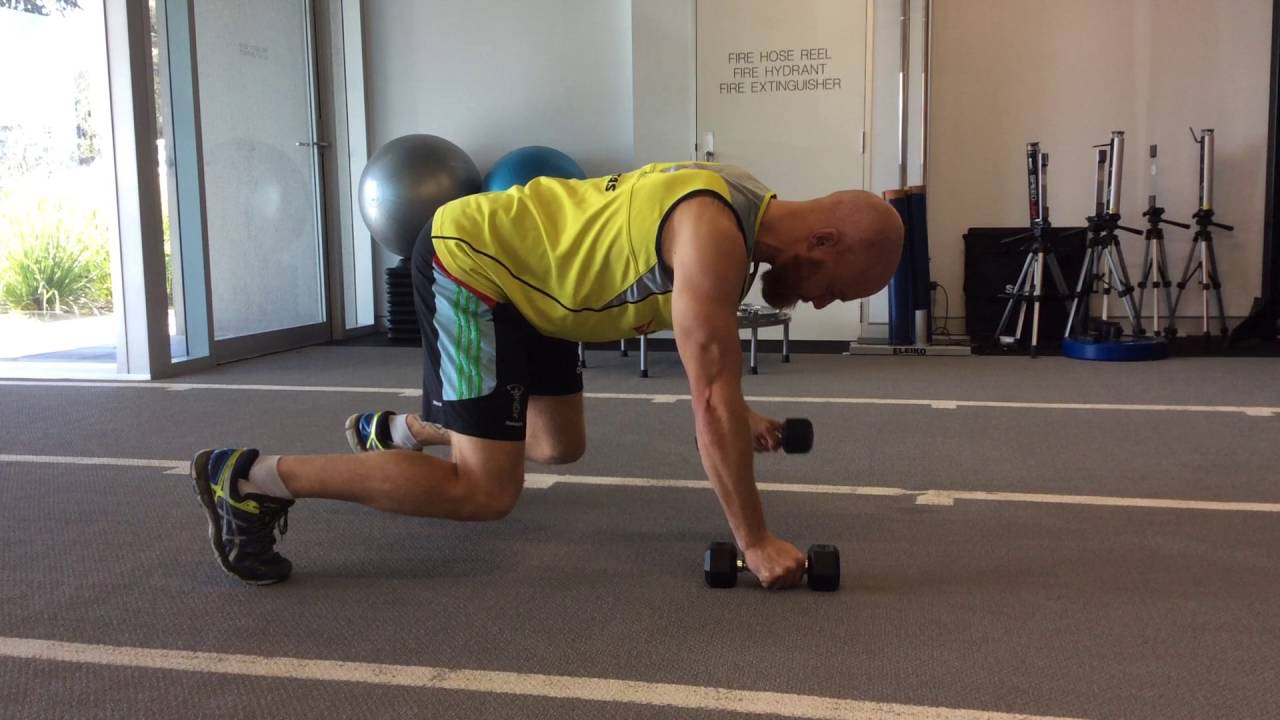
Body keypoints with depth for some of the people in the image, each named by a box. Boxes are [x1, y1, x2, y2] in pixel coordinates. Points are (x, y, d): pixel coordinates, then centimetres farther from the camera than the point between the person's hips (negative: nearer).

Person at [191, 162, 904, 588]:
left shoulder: (748, 213, 3)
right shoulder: (714, 236, -28)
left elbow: (711, 348, 21)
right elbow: (713, 396, -30)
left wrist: (740, 418, 19)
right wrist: (755, 540, -24)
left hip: (524, 277, 10)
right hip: (470, 262, -10)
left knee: (563, 446, 21)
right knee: (486, 491, -16)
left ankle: (390, 431, 38)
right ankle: (248, 478, -9)